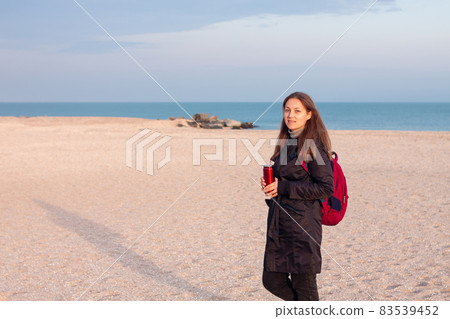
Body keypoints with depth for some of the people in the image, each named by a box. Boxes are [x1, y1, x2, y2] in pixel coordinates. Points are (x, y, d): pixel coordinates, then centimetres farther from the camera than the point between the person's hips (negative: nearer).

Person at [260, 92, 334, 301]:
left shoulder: (313, 146, -11)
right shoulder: (286, 143, 13)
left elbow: (326, 188, -16)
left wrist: (284, 188, -16)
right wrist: (269, 185, 1)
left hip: (303, 223, -8)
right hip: (278, 221, 8)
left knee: (303, 286, 1)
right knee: (272, 280, 10)